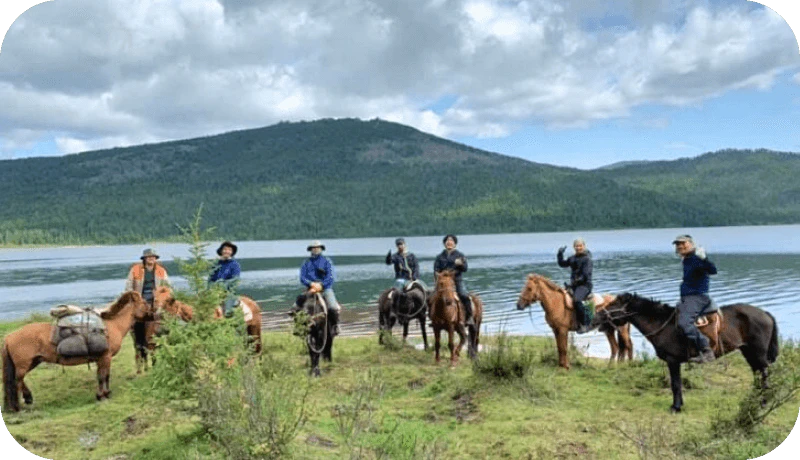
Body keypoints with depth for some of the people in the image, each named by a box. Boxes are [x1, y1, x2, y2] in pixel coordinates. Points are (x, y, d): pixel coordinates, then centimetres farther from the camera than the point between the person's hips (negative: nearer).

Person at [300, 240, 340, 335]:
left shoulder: (327, 261, 8)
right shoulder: (306, 263, 14)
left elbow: (330, 277, -4)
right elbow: (302, 277, 4)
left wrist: (321, 285, -20)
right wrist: (311, 283, -16)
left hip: (325, 287, -2)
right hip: (311, 288, 2)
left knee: (333, 308, -24)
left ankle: (335, 325, 2)